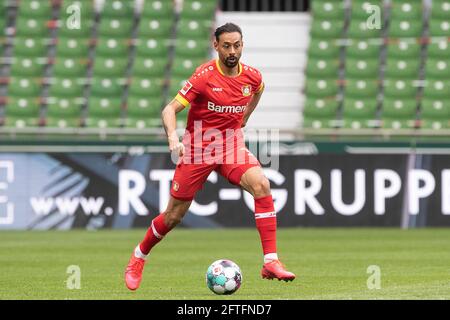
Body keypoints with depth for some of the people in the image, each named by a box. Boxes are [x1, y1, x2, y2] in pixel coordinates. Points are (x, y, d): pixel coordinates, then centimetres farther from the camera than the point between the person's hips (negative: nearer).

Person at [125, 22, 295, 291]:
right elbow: (170, 110, -18)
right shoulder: (205, 76, -17)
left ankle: (271, 262, -25)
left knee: (261, 185, -25)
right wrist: (173, 137, -35)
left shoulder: (252, 76, -3)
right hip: (198, 148, -3)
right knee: (174, 216, 4)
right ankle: (139, 257, 33)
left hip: (231, 145, 3)